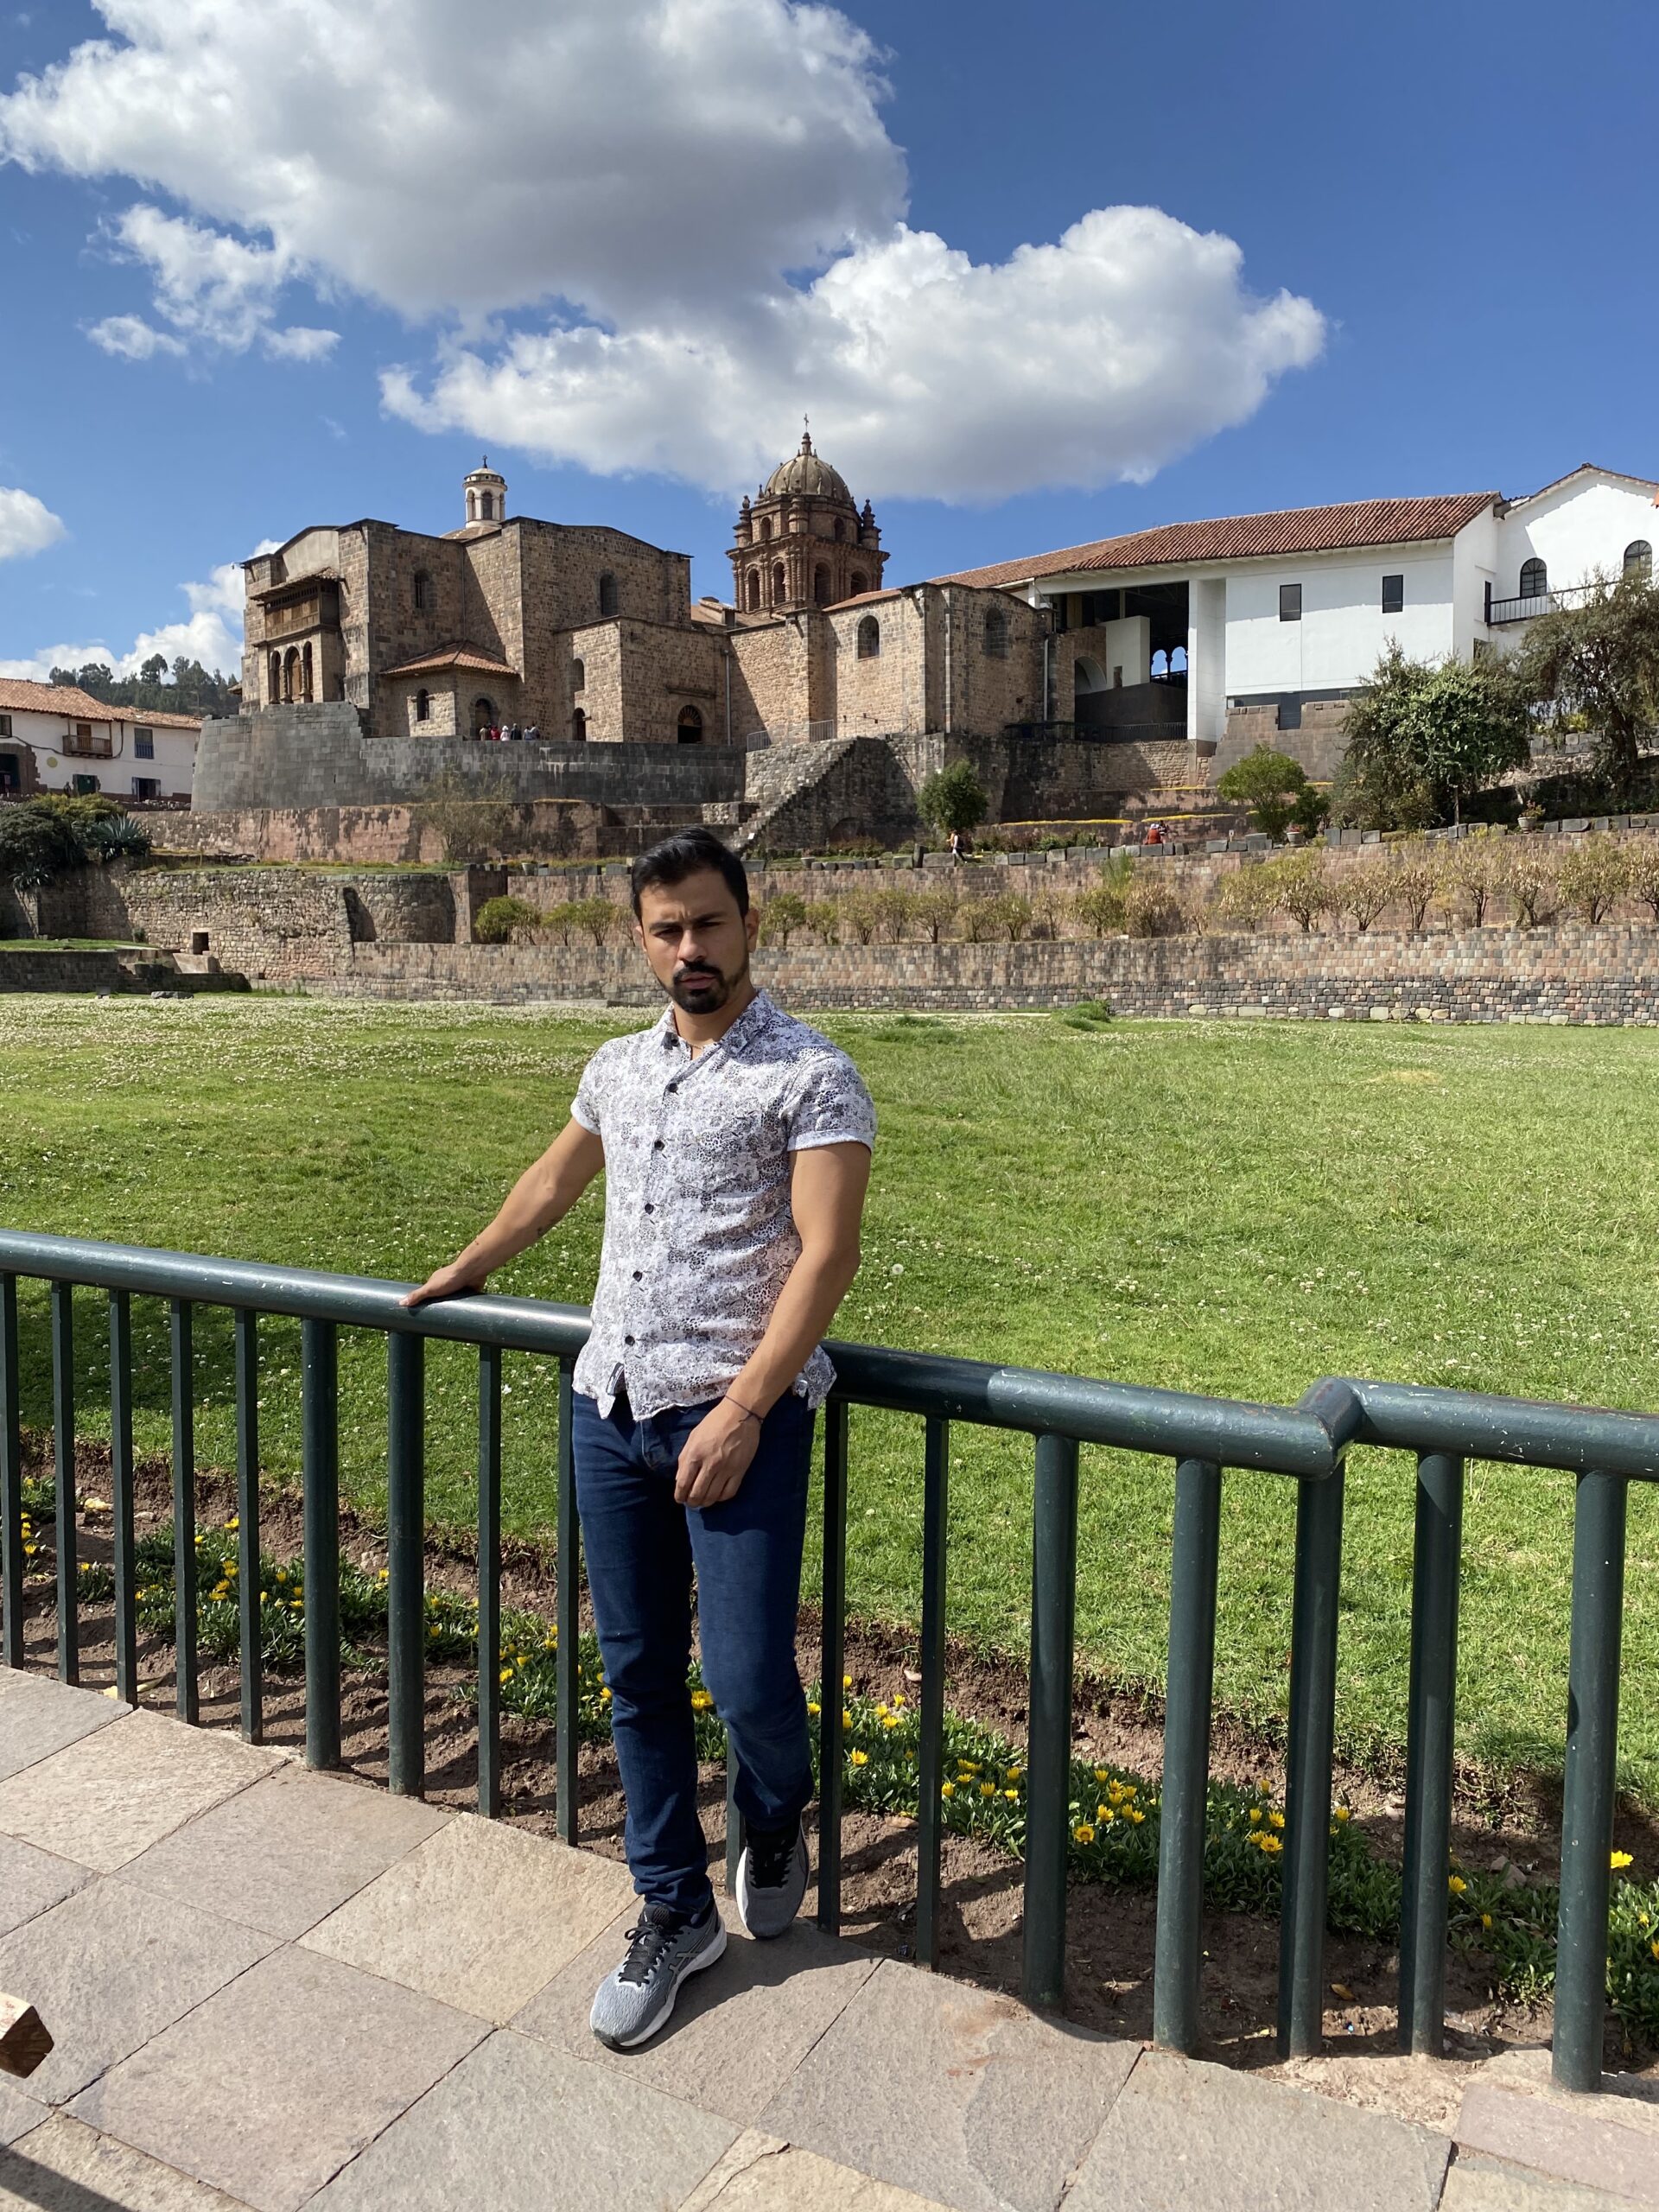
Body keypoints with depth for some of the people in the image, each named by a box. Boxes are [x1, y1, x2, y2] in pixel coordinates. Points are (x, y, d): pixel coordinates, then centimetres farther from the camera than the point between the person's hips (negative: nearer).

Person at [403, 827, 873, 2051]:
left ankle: (777, 1823, 31)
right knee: (638, 1673, 12)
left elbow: (826, 1254, -14)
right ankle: (676, 1911, 31)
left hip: (739, 1412, -5)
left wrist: (741, 1411, -20)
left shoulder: (811, 1076, -7)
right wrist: (461, 1274, 40)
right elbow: (553, 1182, 30)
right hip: (611, 1403, 6)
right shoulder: (619, 1068, 13)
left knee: (749, 1677, -5)